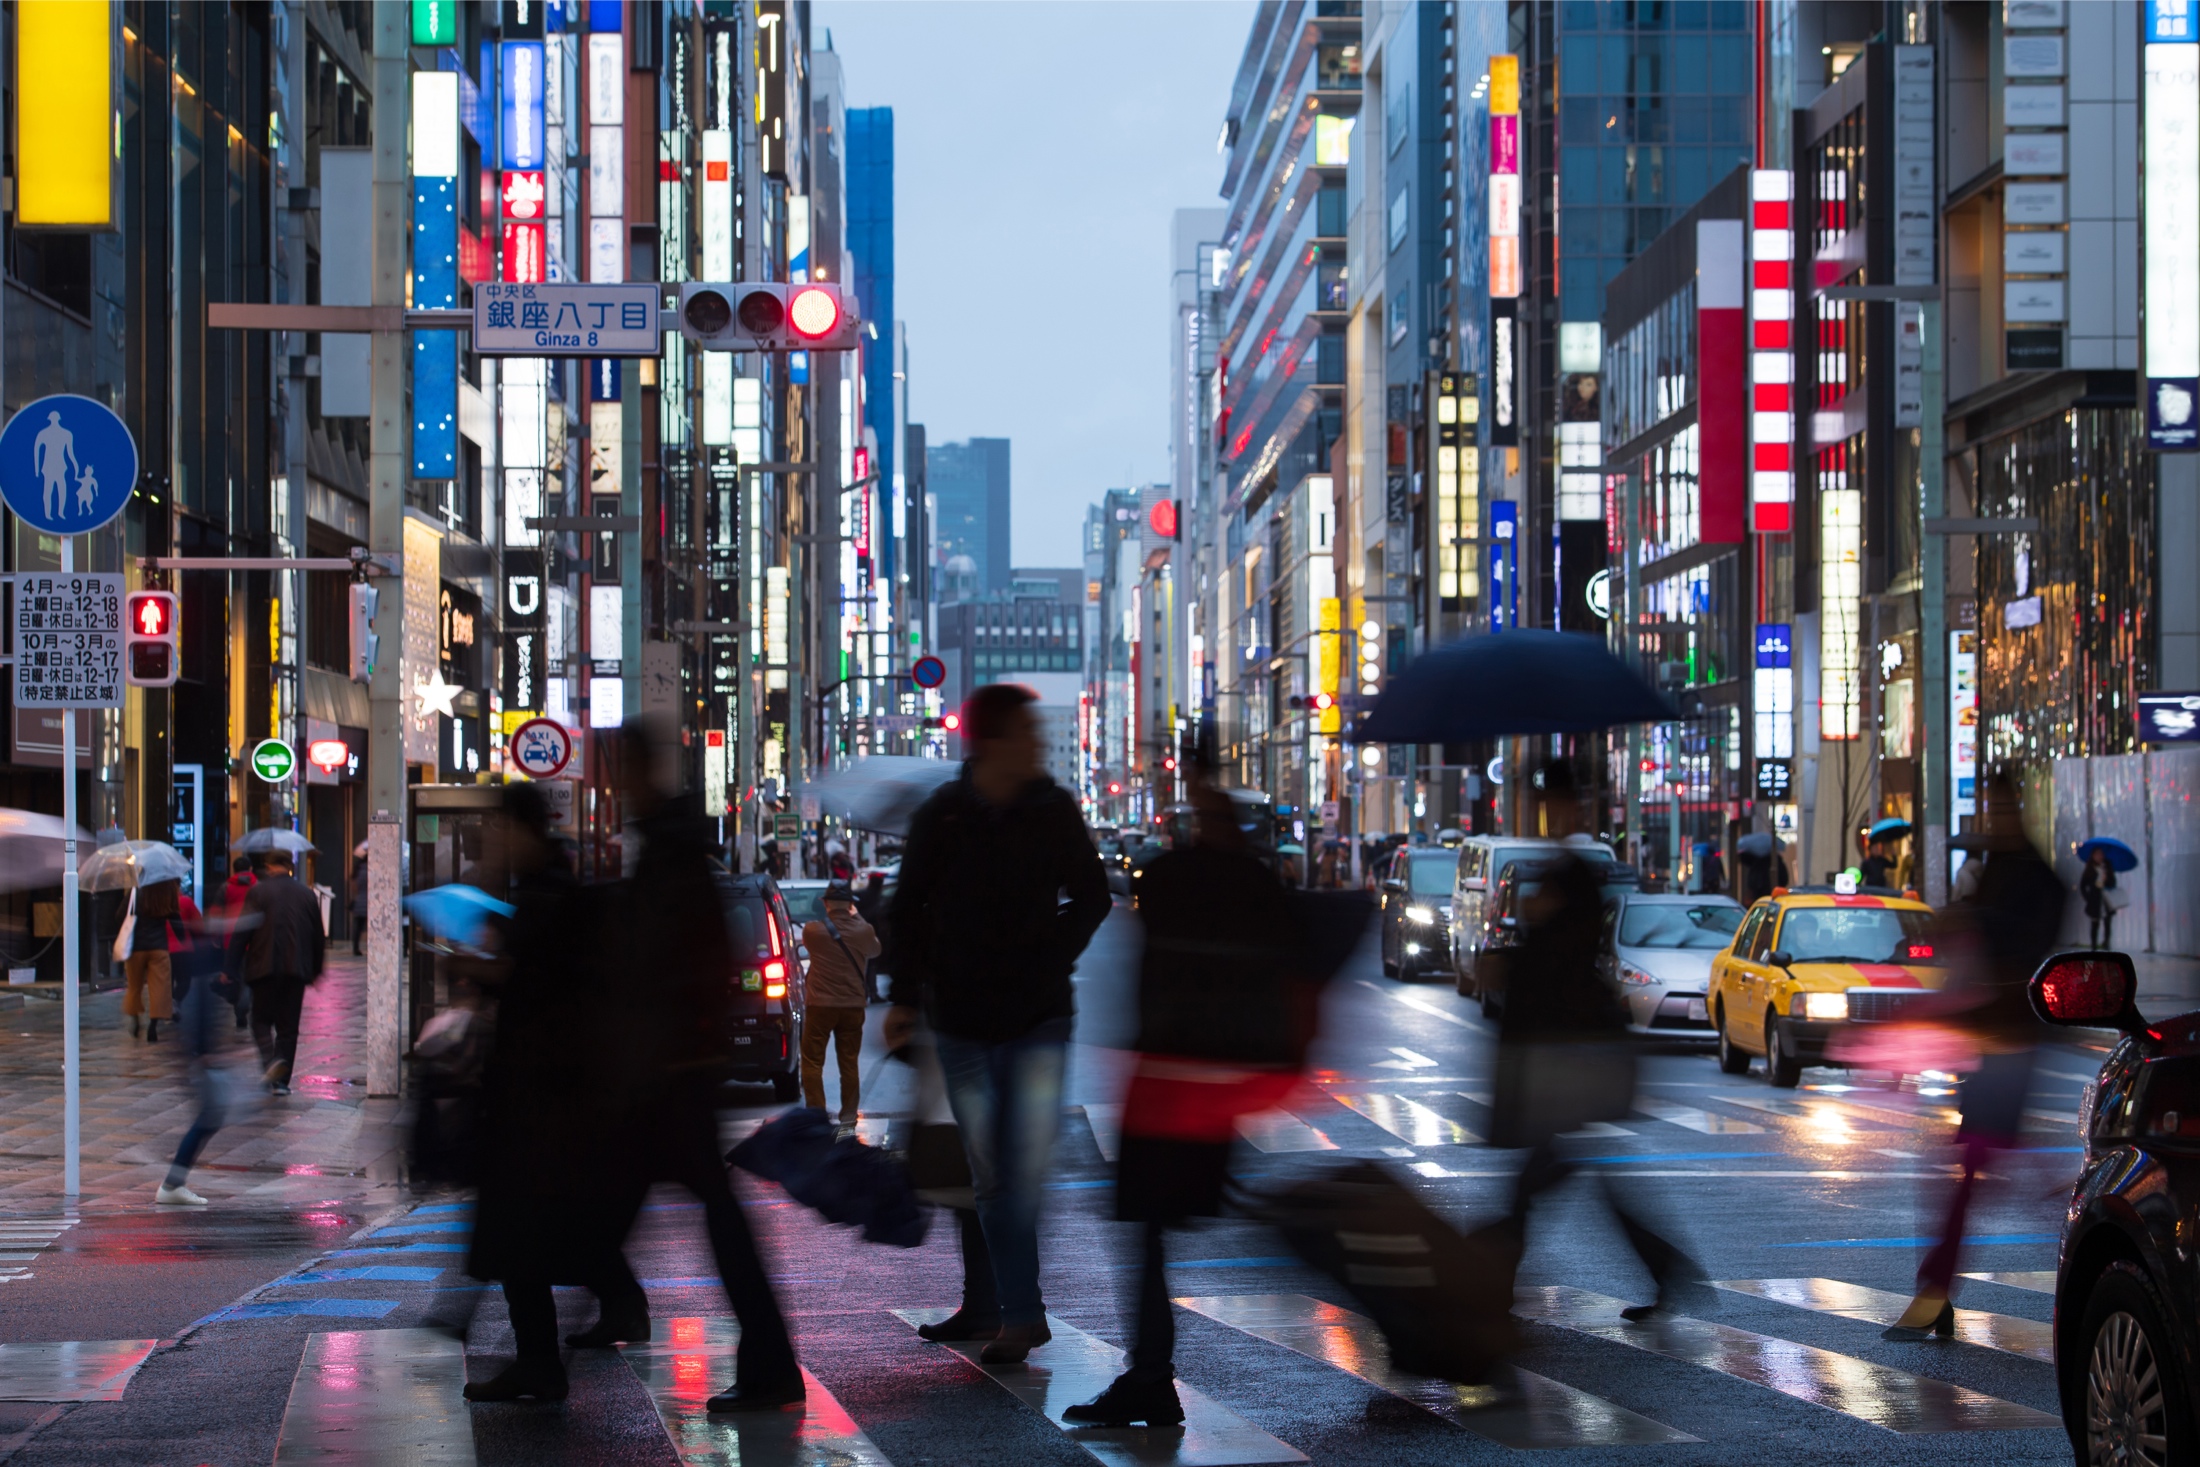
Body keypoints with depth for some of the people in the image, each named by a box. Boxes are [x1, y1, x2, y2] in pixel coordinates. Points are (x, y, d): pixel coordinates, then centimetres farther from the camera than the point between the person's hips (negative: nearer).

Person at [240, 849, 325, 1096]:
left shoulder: (257, 892, -3)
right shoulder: (306, 894, 8)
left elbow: (243, 930, -6)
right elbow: (318, 936, 12)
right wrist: (316, 970, 22)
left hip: (264, 967, -3)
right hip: (296, 969, 3)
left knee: (261, 1020, 7)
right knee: (288, 1026, 7)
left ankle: (271, 1059, -20)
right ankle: (281, 1080, 5)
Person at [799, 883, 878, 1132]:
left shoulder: (812, 930, -12)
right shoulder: (863, 931, -7)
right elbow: (875, 950, 14)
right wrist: (857, 917, 18)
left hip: (820, 1005, -2)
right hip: (853, 1006, 2)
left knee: (812, 1062, 8)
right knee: (849, 1063, 11)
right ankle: (848, 1119, 10)